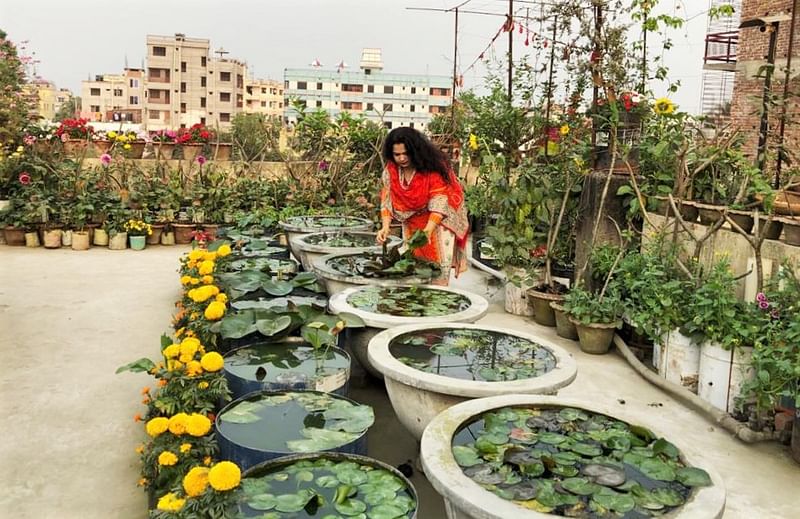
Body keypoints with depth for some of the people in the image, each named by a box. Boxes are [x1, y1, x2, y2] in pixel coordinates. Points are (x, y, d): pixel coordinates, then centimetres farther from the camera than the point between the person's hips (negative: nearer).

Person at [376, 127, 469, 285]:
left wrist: (428, 229, -38)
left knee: (438, 266, -9)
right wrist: (385, 227, -25)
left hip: (438, 220, -5)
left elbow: (439, 201, -27)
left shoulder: (432, 167, -23)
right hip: (411, 222, 5)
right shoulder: (390, 170, -8)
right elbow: (387, 200, -9)